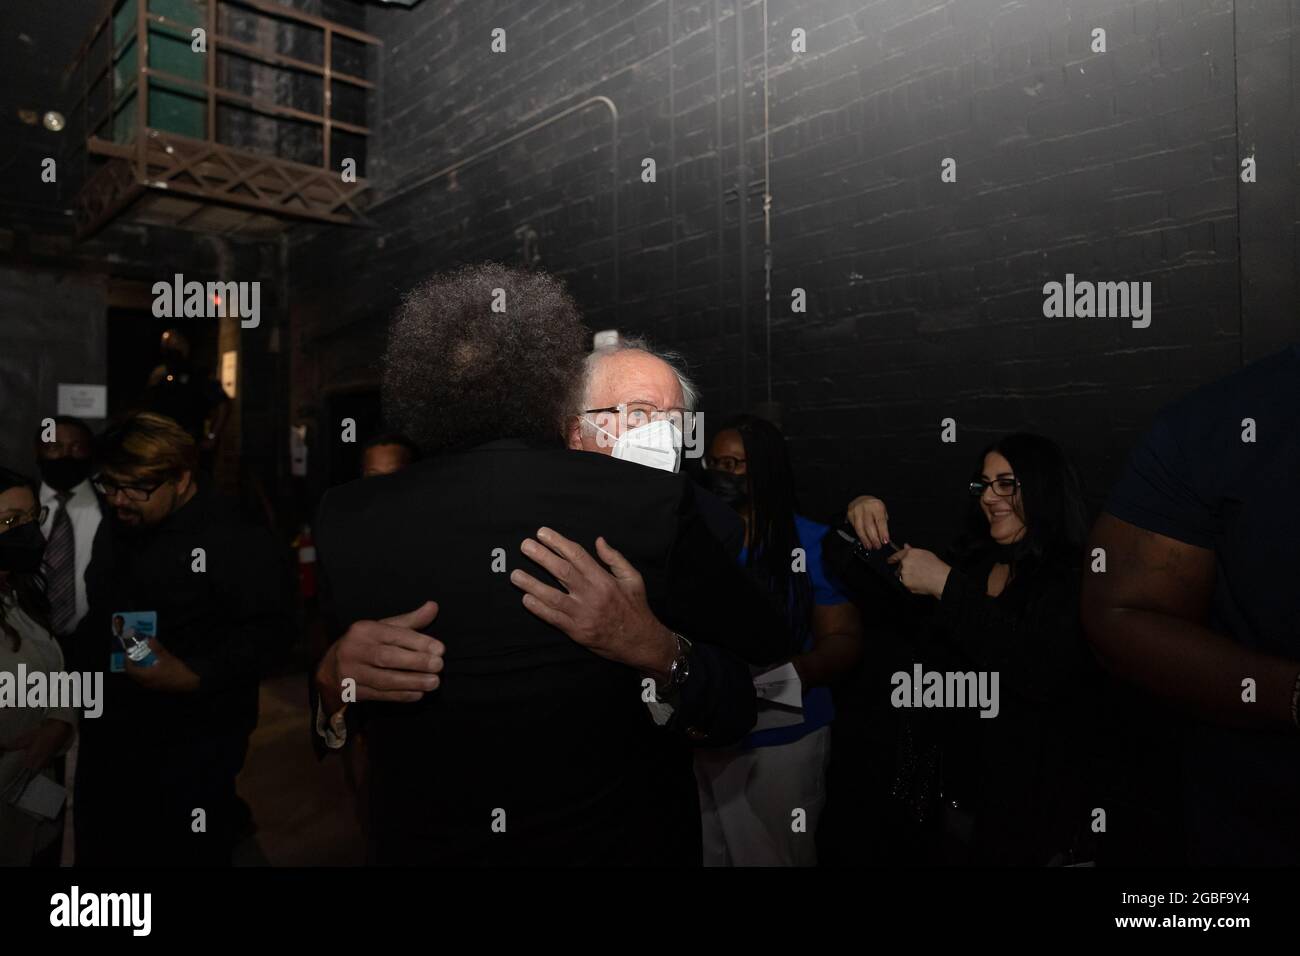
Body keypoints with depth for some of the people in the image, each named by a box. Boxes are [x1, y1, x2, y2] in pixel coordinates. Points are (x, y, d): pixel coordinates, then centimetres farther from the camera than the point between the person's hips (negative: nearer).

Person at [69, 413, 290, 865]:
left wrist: (192, 675, -28)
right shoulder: (113, 529, 10)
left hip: (192, 744, -7)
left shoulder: (236, 540, -17)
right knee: (100, 851, 20)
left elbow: (267, 632, -20)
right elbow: (95, 618, 19)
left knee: (185, 855, 6)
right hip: (107, 735, 8)